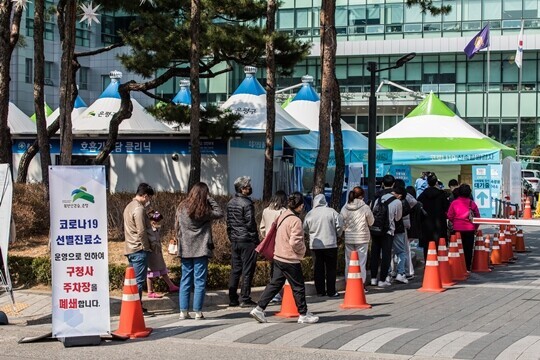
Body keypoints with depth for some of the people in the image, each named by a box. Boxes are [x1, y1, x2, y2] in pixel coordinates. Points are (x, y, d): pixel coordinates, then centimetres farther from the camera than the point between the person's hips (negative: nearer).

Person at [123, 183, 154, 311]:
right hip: (139, 249, -10)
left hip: (130, 249, 10)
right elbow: (141, 232, -19)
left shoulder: (129, 206, 17)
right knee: (139, 280, -6)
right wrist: (146, 247, -9)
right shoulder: (139, 209, -15)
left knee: (134, 280, 13)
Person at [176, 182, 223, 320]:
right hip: (201, 250, -4)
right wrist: (210, 199, -3)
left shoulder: (182, 208, 2)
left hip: (185, 250, 4)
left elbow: (177, 227, 8)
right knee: (200, 281, 1)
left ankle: (183, 311, 8)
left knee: (185, 281, 8)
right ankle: (198, 312, 1)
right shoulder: (204, 211, -10)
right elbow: (219, 213, 0)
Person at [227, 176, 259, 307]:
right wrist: (256, 240, -8)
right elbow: (250, 223, -15)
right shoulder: (247, 203, -13)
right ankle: (245, 299, -1)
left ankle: (232, 299, 12)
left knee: (235, 270, 10)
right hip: (247, 241, -8)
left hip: (234, 241, 8)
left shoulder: (230, 203, 11)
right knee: (247, 270, -2)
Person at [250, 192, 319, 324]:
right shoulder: (295, 220, -18)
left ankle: (259, 309, 8)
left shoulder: (283, 216, 9)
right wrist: (303, 250, -5)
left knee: (275, 284, 12)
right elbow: (295, 242, -24)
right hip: (291, 260, -8)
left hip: (279, 257, 8)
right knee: (298, 287, 4)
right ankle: (303, 314, 14)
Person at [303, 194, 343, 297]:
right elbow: (340, 226, -5)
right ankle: (331, 291, 5)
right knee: (331, 268, 5)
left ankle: (320, 291, 11)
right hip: (330, 244, -2)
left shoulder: (310, 214, -1)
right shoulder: (332, 212, -8)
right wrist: (336, 235, 14)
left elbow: (305, 229, 9)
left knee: (318, 269, 9)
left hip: (315, 245, 2)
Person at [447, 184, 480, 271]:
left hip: (458, 229, -1)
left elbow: (450, 216, -6)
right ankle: (468, 267, 10)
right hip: (470, 229, 1)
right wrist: (475, 227, 14)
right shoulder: (472, 203, -4)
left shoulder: (454, 203, -7)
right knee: (468, 248, 9)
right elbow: (477, 217, -1)